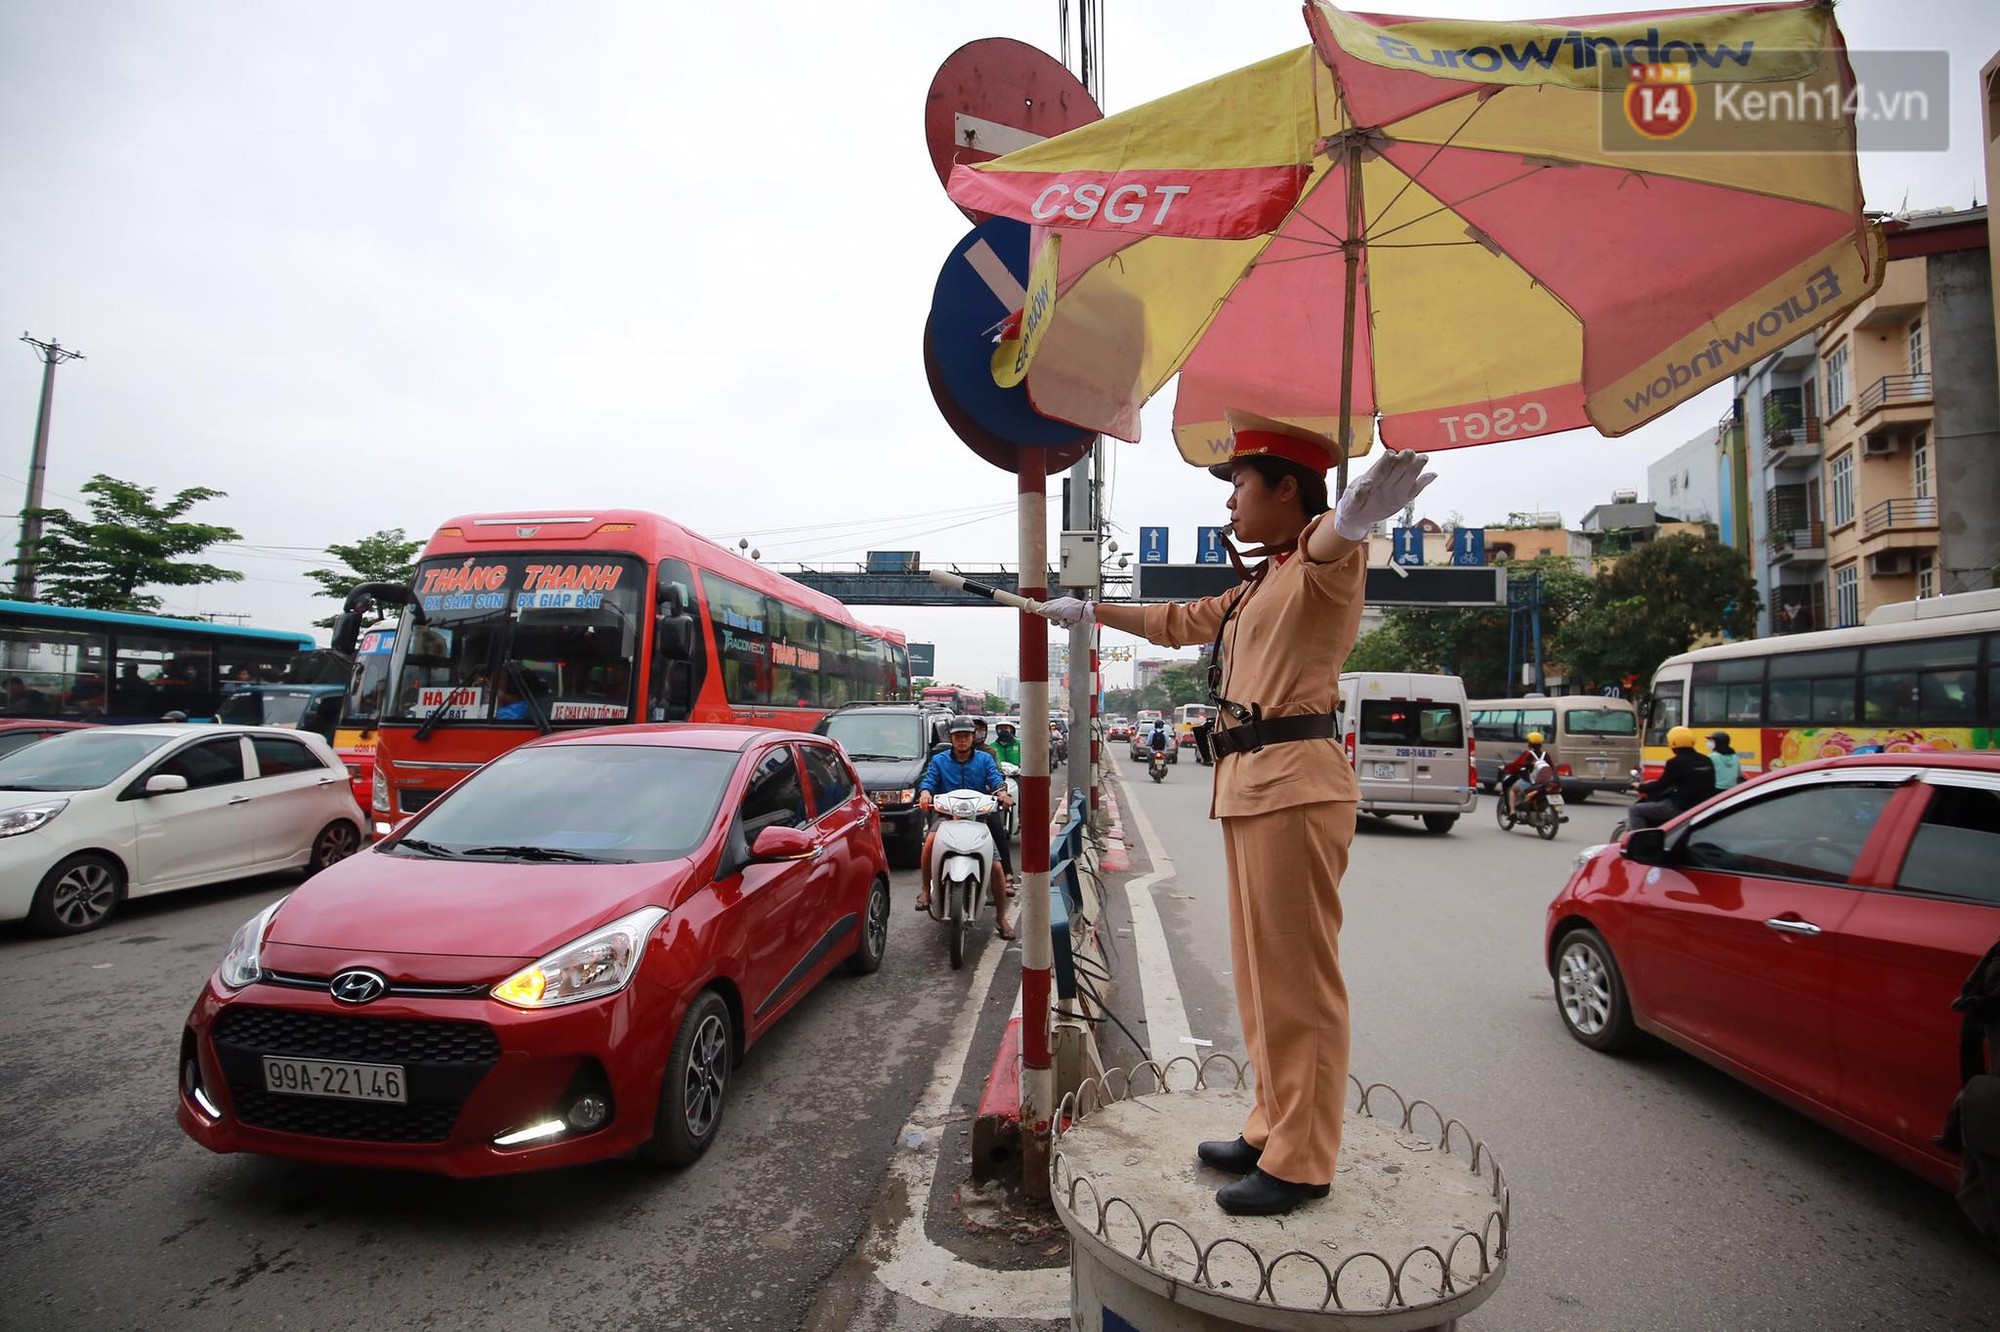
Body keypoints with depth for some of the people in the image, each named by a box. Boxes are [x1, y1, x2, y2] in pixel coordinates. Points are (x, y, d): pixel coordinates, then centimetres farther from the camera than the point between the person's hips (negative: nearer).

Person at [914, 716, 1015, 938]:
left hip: (979, 817, 1)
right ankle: (926, 890, -17)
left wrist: (1001, 790, -24)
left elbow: (995, 778, -2)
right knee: (931, 840, -35)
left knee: (996, 866, -9)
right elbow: (929, 780, -1)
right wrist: (925, 792, -25)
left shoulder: (985, 759, 12)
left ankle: (1001, 918, 8)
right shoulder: (939, 760, 11)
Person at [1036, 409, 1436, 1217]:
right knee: (1260, 976, 16)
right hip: (1247, 786, 10)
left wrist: (1350, 521, -56)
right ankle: (1273, 1127, 29)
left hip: (1294, 786, -10)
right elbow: (1179, 622, 36)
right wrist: (1090, 612, 43)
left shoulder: (1319, 568, -6)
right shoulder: (1258, 587, 22)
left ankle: (1301, 1163, 11)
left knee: (1299, 979, -1)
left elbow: (1327, 547, -32)